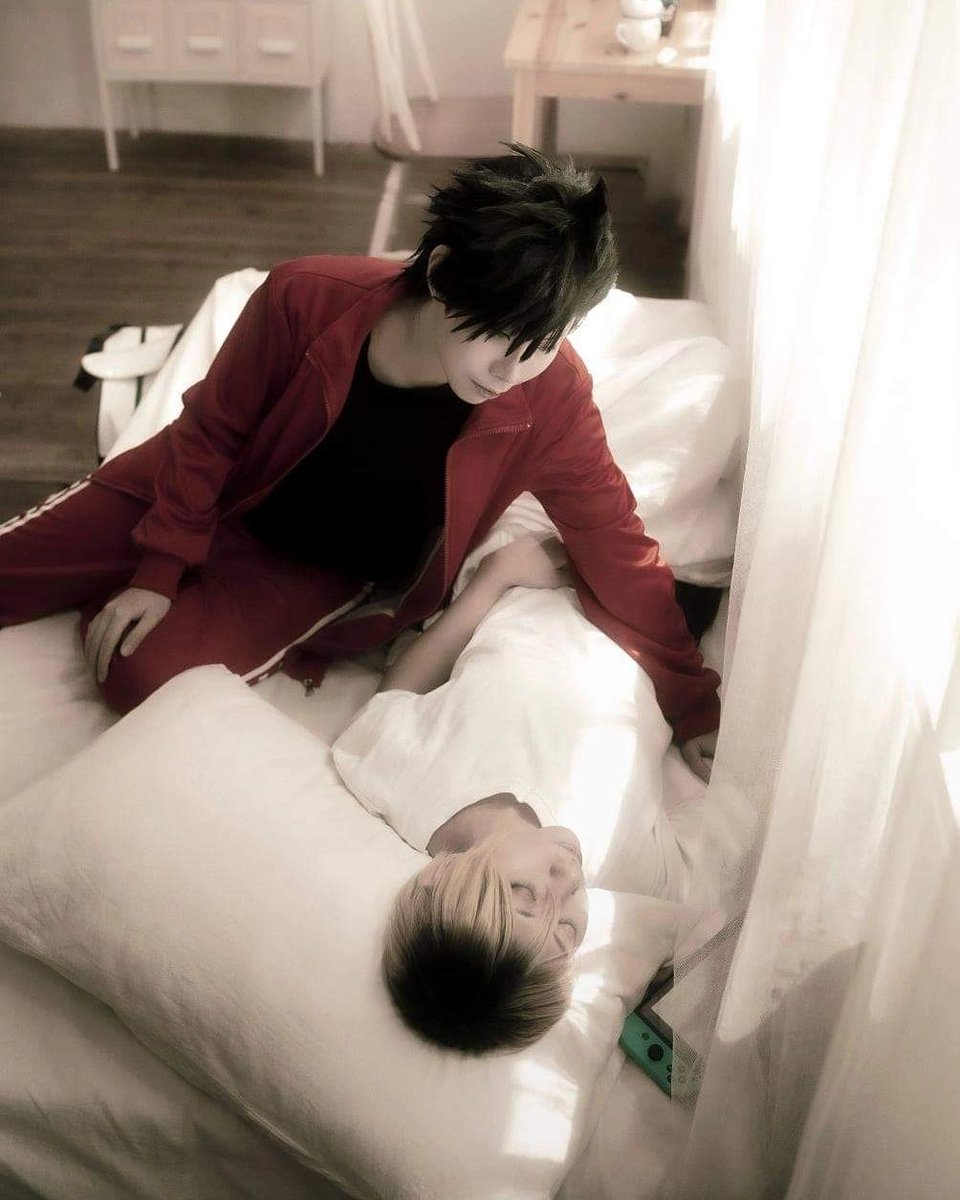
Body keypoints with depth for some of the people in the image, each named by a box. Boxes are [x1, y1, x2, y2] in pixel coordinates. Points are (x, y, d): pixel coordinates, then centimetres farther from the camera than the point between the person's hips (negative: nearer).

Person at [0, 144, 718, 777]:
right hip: (223, 500, 1)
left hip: (329, 579, -1)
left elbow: (617, 550, -16)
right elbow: (213, 429, -11)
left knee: (149, 672, -23)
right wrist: (160, 570, -12)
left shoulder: (551, 399, -28)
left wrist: (693, 706, -11)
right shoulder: (305, 301, -28)